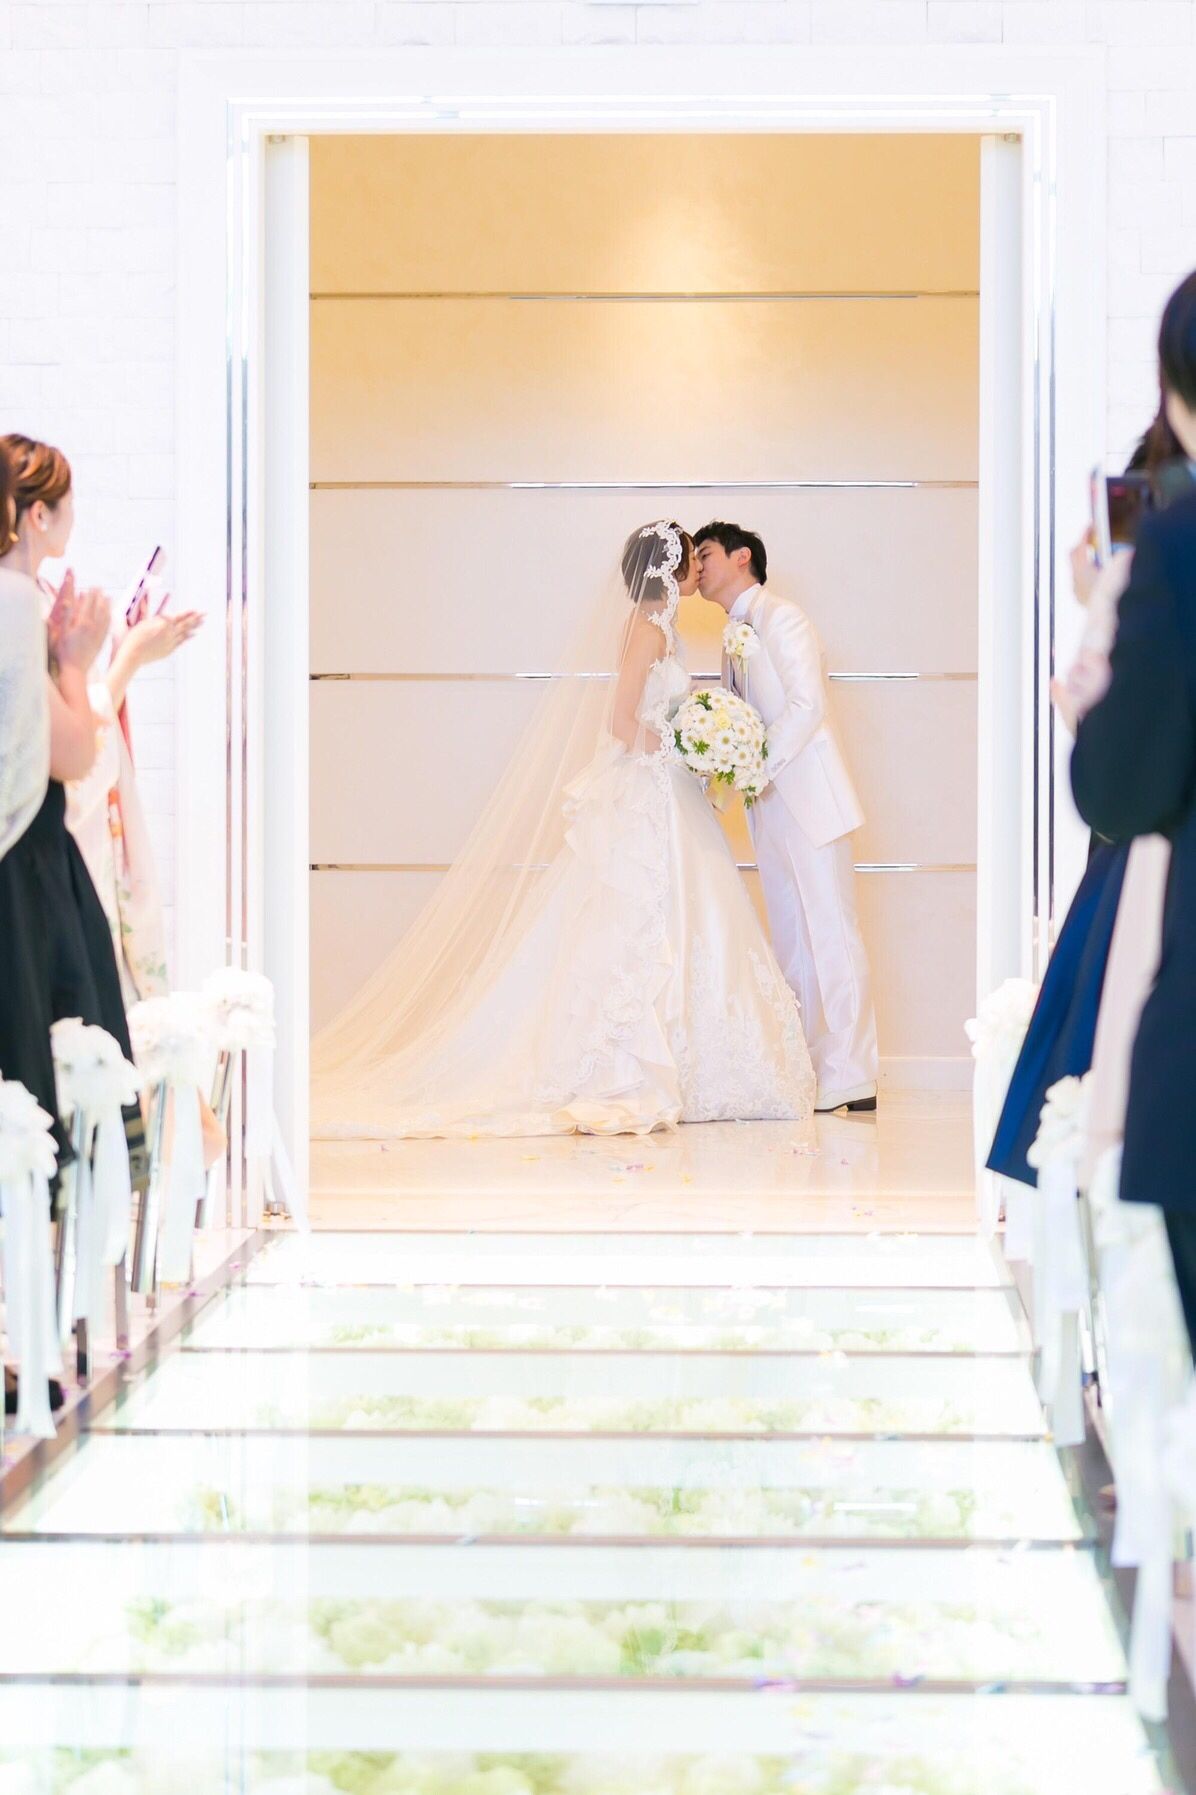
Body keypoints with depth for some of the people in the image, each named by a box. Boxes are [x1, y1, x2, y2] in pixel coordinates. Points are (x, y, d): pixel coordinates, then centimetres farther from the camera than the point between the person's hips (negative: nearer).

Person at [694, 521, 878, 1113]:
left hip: (807, 795, -9)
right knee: (791, 942, 8)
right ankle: (806, 1071, 10)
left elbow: (807, 704, -16)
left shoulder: (781, 618, -6)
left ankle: (850, 1079, -8)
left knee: (831, 932, -8)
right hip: (770, 805, 9)